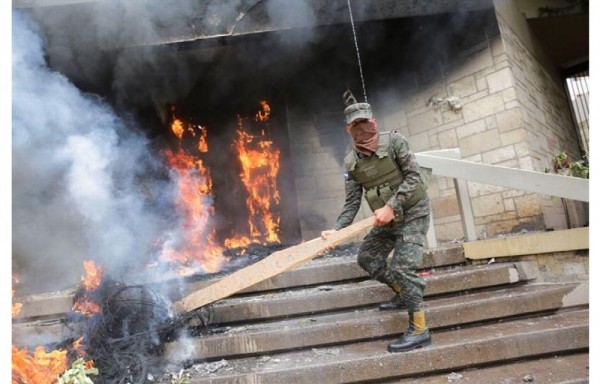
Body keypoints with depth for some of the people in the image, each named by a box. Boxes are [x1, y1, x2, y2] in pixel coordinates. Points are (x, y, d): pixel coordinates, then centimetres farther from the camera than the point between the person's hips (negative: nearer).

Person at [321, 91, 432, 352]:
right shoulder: (351, 163, -3)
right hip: (387, 219, 7)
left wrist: (392, 206, -28)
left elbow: (414, 177, -19)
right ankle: (404, 293, 32)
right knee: (367, 258, 11)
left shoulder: (394, 141, -15)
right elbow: (352, 202, -4)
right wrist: (336, 229, -18)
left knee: (402, 266, -16)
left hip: (413, 212, -6)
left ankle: (419, 331, -4)